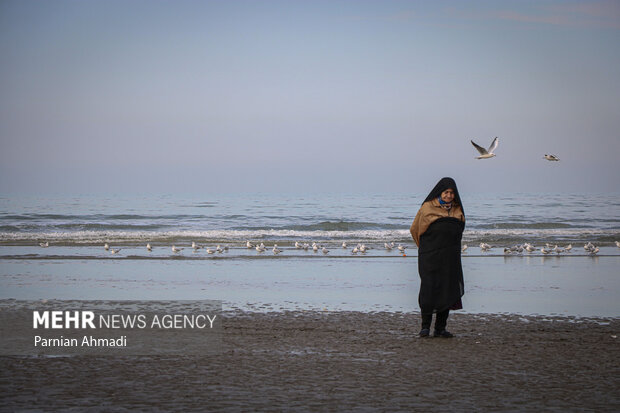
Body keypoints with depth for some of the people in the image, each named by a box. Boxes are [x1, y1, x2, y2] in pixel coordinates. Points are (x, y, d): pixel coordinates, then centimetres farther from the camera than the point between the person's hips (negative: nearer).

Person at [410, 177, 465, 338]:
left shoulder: (457, 210, 11)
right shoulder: (427, 208, 0)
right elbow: (414, 229, 9)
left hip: (450, 257, 4)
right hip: (430, 257, -4)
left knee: (447, 290, 1)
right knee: (429, 288, -12)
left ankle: (440, 328, 7)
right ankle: (425, 326, -6)